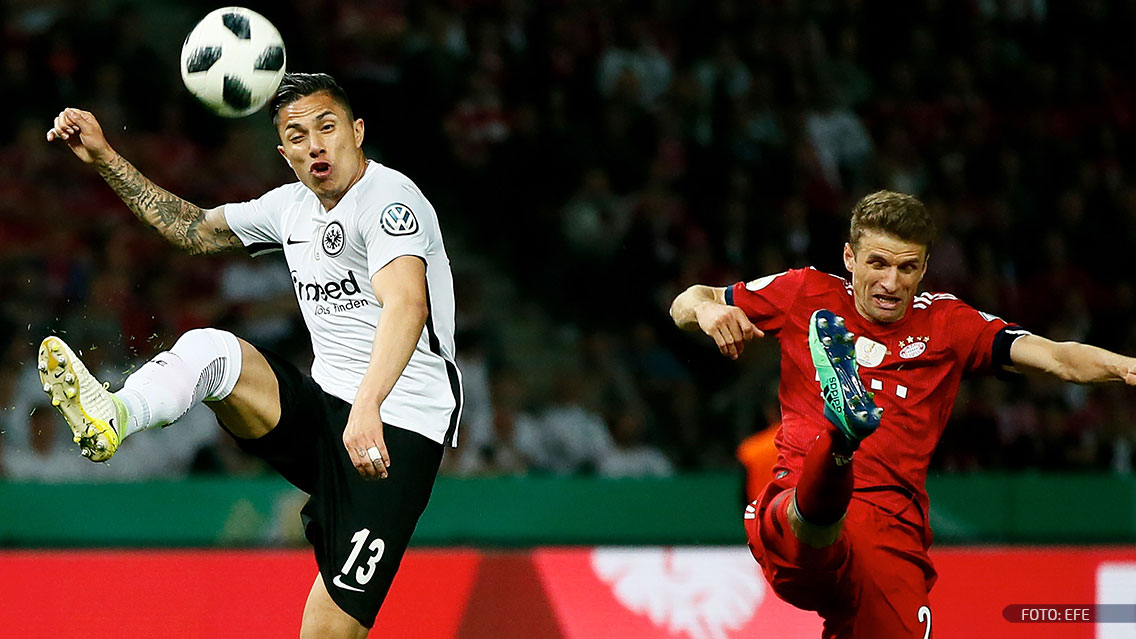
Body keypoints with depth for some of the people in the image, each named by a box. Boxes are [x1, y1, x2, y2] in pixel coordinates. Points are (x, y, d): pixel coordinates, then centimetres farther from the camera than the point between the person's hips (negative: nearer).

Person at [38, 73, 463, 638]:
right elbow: (194, 228, 30)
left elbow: (407, 305, -31)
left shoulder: (390, 199, -13)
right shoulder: (292, 207, 14)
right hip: (321, 412, 7)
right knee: (209, 348, -23)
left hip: (394, 433, -7)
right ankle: (112, 416, -51)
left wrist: (367, 408, -46)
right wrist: (105, 159, 23)